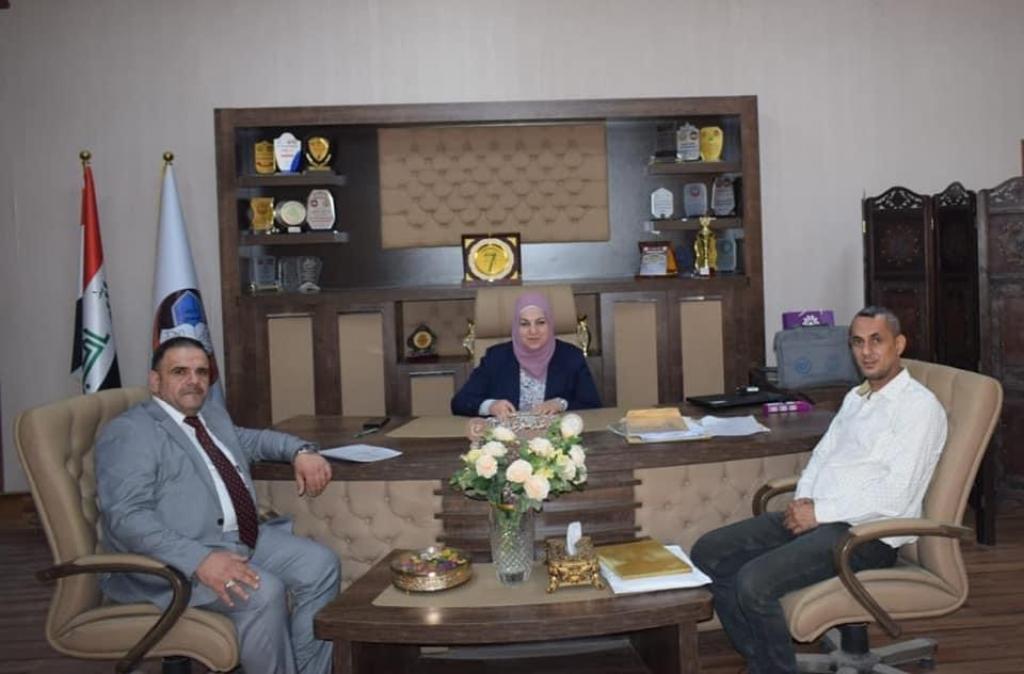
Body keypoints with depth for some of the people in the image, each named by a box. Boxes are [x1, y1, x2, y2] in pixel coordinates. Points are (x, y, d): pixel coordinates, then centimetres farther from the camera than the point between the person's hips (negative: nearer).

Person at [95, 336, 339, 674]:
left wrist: (301, 451, 12)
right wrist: (200, 560, -32)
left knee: (320, 564, -6)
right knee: (263, 592, -29)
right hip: (179, 559, -8)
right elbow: (127, 517, -20)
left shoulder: (212, 413, 17)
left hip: (246, 540, 9)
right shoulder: (128, 432, -9)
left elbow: (251, 439, 35)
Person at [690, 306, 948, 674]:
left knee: (755, 582, -28)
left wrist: (819, 512, -15)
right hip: (815, 516, 9)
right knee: (709, 552, -2)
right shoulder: (855, 397, 18)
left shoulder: (919, 406, -9)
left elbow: (894, 496, -18)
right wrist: (803, 499, 1)